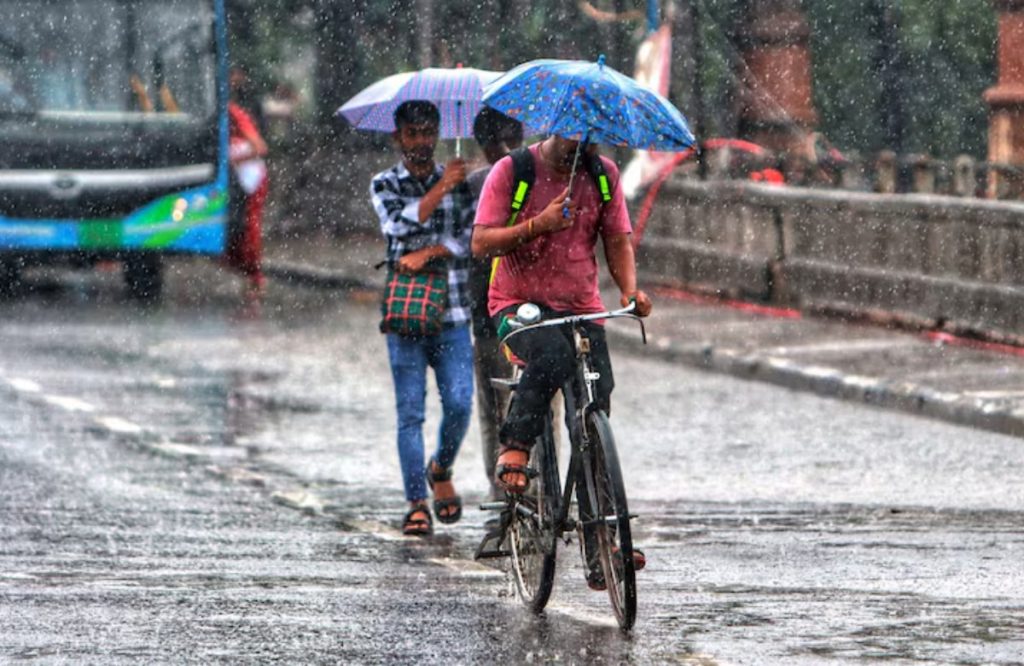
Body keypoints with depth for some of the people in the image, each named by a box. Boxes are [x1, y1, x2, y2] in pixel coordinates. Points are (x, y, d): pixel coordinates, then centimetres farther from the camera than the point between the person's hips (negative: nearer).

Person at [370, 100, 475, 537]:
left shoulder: (459, 181, 9)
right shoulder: (385, 185, 6)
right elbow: (400, 225, -12)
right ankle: (416, 503, 1)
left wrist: (428, 253, -13)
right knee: (410, 411, -4)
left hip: (452, 310, 1)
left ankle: (441, 471, 20)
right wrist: (441, 188, -10)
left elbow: (473, 236, -1)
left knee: (459, 404, -8)